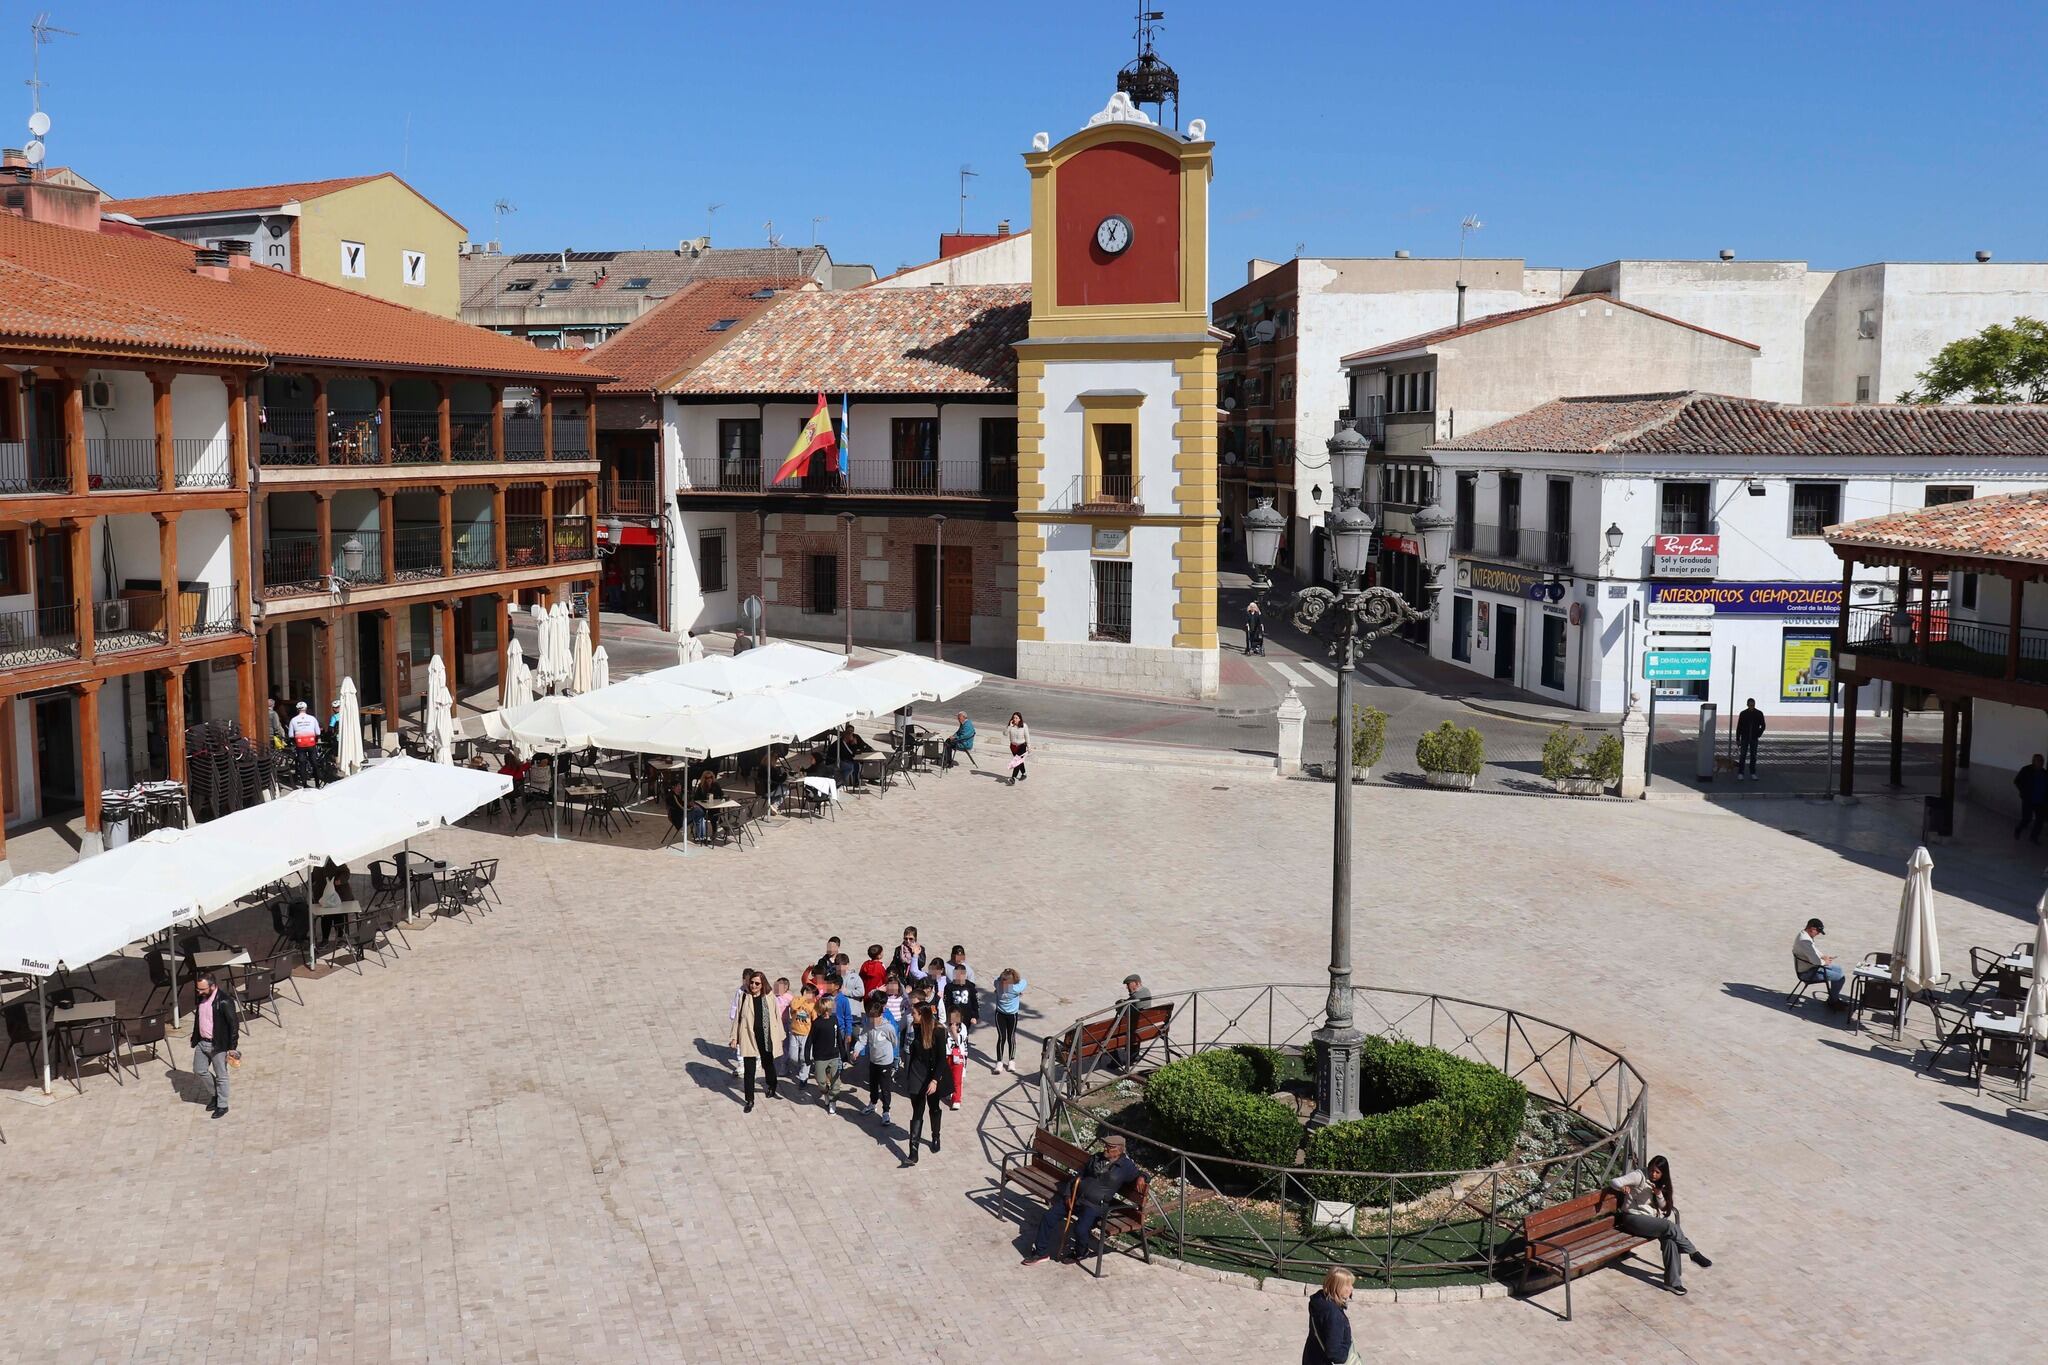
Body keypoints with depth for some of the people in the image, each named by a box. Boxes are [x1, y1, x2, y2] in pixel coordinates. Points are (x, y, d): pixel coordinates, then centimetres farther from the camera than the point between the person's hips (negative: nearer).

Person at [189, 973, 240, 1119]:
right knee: (199, 1070, 14)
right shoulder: (201, 998, 1)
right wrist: (195, 1039, 18)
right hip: (202, 1043, 7)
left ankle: (222, 1106, 19)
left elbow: (234, 1024, -18)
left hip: (218, 1045, -7)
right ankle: (217, 1093, 36)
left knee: (221, 1076, 5)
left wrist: (232, 1047, -17)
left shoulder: (224, 1002, -22)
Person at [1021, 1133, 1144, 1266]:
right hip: (1074, 1197, 5)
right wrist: (1068, 1195, 3)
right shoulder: (1096, 1158, 16)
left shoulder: (1126, 1166, 3)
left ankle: (1076, 1253, 4)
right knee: (1049, 1217, -9)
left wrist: (1141, 1177, -20)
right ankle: (1041, 1252, 5)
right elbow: (1078, 1177, 17)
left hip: (1095, 1205, -5)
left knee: (1080, 1230, -28)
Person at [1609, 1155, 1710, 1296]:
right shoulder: (1640, 1176, -8)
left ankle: (1673, 1281, -22)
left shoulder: (1660, 1184, 14)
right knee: (1670, 1226, -27)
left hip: (1651, 1220, 6)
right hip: (1634, 1219, -6)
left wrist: (1659, 1194, -9)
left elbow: (1663, 1207, 12)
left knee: (1669, 1238, -24)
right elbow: (1614, 1182, -15)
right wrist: (1623, 1187, -38)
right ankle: (1694, 1254, -10)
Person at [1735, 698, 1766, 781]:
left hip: (1754, 739, 1)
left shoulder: (1759, 714, -1)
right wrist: (1737, 739, -3)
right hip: (1745, 738, -1)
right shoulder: (1743, 714, -4)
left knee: (1753, 756, 5)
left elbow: (1763, 725, 9)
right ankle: (1740, 773, -2)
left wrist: (1759, 734, -6)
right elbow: (1739, 727, -1)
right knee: (1742, 756, -4)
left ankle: (1752, 773, 12)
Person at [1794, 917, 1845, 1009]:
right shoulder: (1805, 940, -30)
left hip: (1810, 966, 11)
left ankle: (1833, 998, 26)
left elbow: (1814, 951, 22)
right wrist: (1825, 962, -11)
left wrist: (1823, 956, 7)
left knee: (1838, 969, 20)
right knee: (1839, 977, -10)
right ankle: (1833, 1002, 9)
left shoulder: (1804, 934, 4)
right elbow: (1815, 960, -31)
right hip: (1807, 972, -11)